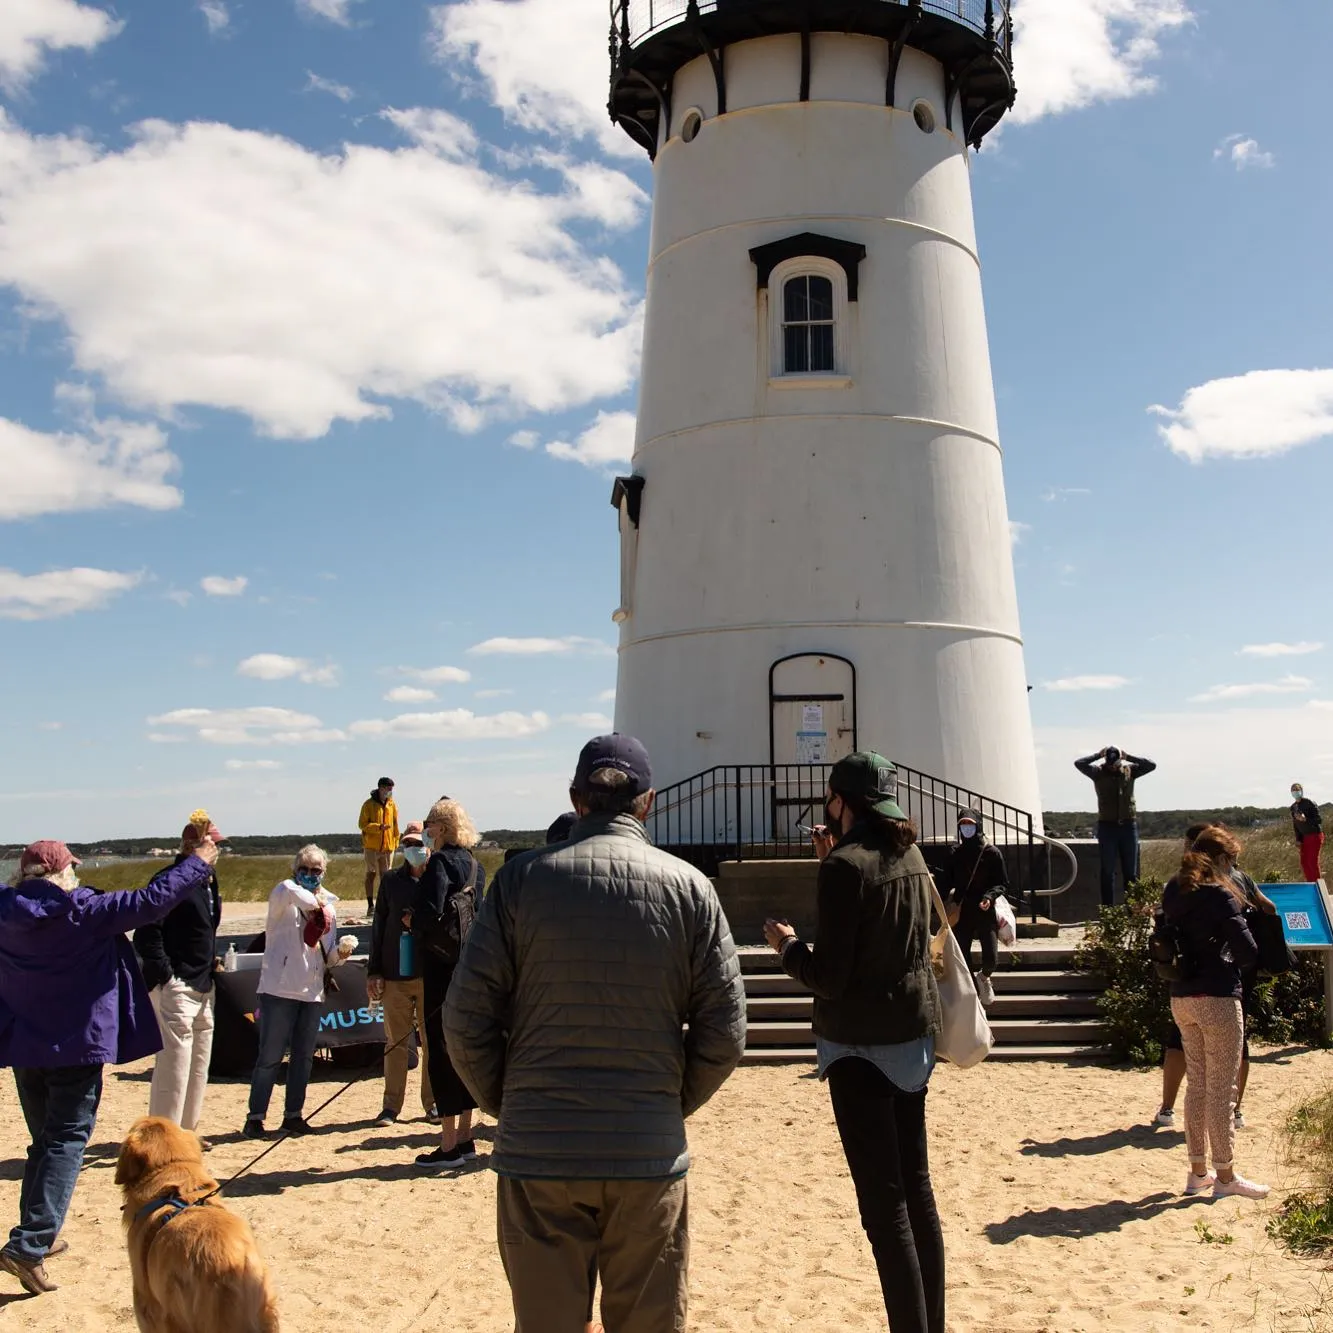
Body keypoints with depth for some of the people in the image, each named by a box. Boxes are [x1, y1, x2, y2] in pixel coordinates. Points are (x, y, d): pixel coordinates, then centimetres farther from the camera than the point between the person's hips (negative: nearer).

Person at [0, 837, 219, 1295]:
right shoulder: (83, 912, -15)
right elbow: (151, 901, -14)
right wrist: (198, 862, -4)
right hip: (75, 1046, -6)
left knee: (46, 1141, 19)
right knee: (66, 1142, -1)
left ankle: (39, 1237, 25)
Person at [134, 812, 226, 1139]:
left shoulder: (208, 880, 13)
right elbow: (146, 934, -22)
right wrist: (164, 975, -21)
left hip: (203, 987, 10)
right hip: (175, 987, -10)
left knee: (199, 1065, 16)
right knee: (174, 1064, -6)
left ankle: (187, 1130, 28)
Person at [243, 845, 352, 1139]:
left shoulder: (327, 907, 14)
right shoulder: (284, 896, -1)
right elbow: (288, 889, -29)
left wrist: (340, 952, -5)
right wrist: (316, 901, -15)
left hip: (312, 992, 6)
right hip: (280, 988, -6)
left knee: (303, 1057, 11)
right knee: (270, 1057, -3)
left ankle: (293, 1115, 21)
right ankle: (255, 1118, 5)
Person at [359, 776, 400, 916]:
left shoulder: (392, 804, 7)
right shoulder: (369, 804, -5)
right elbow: (362, 824, -8)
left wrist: (396, 842, 7)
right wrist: (378, 827, -21)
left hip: (388, 846, 3)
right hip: (371, 846, -3)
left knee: (386, 875, 5)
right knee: (371, 874, 3)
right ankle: (370, 905, 7)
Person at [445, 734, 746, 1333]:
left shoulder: (522, 879, -5)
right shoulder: (688, 886, -3)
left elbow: (468, 1020, -5)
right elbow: (724, 1032, -2)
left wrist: (509, 1105, 10)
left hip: (537, 1153, 0)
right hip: (651, 1153, 0)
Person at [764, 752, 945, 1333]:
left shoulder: (847, 865, -18)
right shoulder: (910, 854, 6)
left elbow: (828, 976, -19)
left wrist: (787, 945, -1)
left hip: (861, 1044, -8)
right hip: (913, 1034, 8)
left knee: (884, 1204, -2)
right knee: (918, 1189, 17)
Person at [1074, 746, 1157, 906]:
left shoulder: (1130, 770, 4)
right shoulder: (1099, 773, -2)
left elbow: (1151, 765, -6)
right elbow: (1079, 763, -16)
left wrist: (1128, 757, -8)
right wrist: (1098, 755, -9)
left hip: (1129, 825, 2)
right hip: (1107, 826, -2)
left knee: (1131, 872, 6)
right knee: (1108, 871, 3)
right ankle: (1108, 910, 7)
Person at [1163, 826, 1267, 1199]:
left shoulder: (1173, 893, 9)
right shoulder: (1220, 895, -13)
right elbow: (1248, 950, -15)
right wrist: (1233, 964, 3)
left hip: (1181, 998, 7)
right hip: (1217, 998, -7)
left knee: (1196, 1082, 15)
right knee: (1221, 1088, 1)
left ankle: (1198, 1171, 22)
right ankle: (1225, 1176, 8)